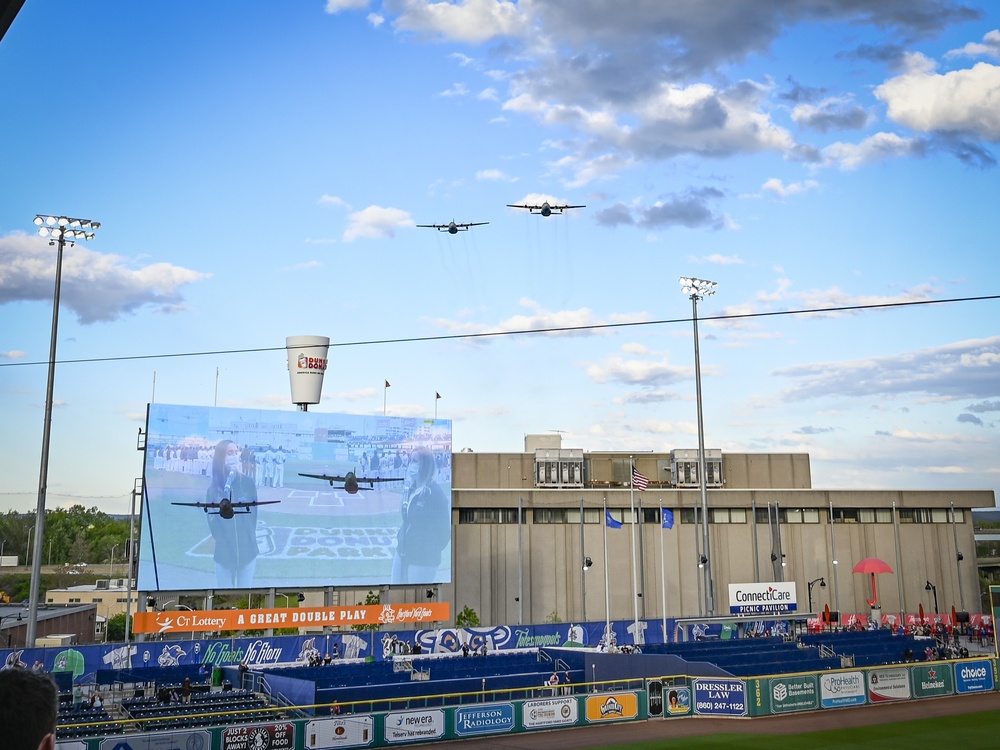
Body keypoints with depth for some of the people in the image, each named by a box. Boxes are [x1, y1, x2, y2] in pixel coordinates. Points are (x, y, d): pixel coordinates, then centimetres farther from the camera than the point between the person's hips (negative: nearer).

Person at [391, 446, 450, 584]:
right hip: (402, 553, 7)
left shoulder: (435, 493, -18)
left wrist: (431, 552, -7)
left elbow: (444, 530, -14)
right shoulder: (410, 488, 5)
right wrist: (400, 539, 10)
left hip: (422, 561, -7)